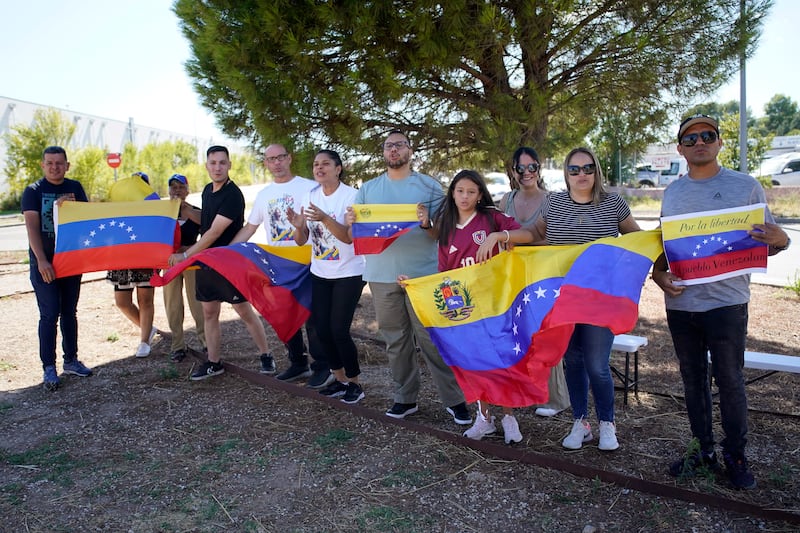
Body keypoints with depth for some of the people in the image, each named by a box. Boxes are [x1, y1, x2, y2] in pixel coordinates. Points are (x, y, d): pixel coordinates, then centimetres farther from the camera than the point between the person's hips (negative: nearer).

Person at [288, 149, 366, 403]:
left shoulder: (350, 195, -13)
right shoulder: (311, 196, 3)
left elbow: (349, 237, -21)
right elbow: (301, 241, 2)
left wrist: (324, 218, -35)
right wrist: (298, 226, -19)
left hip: (348, 273, -6)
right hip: (320, 273, 6)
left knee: (339, 329, -7)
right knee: (321, 328, 5)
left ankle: (354, 383, 12)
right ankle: (339, 379, 24)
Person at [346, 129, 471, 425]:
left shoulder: (429, 186, 4)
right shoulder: (368, 189, 12)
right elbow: (355, 234, 11)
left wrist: (427, 223, -20)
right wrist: (351, 223, -12)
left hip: (422, 275, -3)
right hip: (382, 276, 3)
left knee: (432, 339, -2)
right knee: (395, 340, 10)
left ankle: (454, 399, 10)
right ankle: (405, 397, 23)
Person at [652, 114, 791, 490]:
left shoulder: (746, 186, 0)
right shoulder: (672, 193, 9)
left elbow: (766, 242, 2)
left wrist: (780, 241, -21)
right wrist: (658, 274, -3)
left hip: (726, 302, -4)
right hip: (680, 303, 4)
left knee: (729, 381, 3)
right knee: (693, 379, 13)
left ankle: (735, 456, 20)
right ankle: (704, 451, 27)